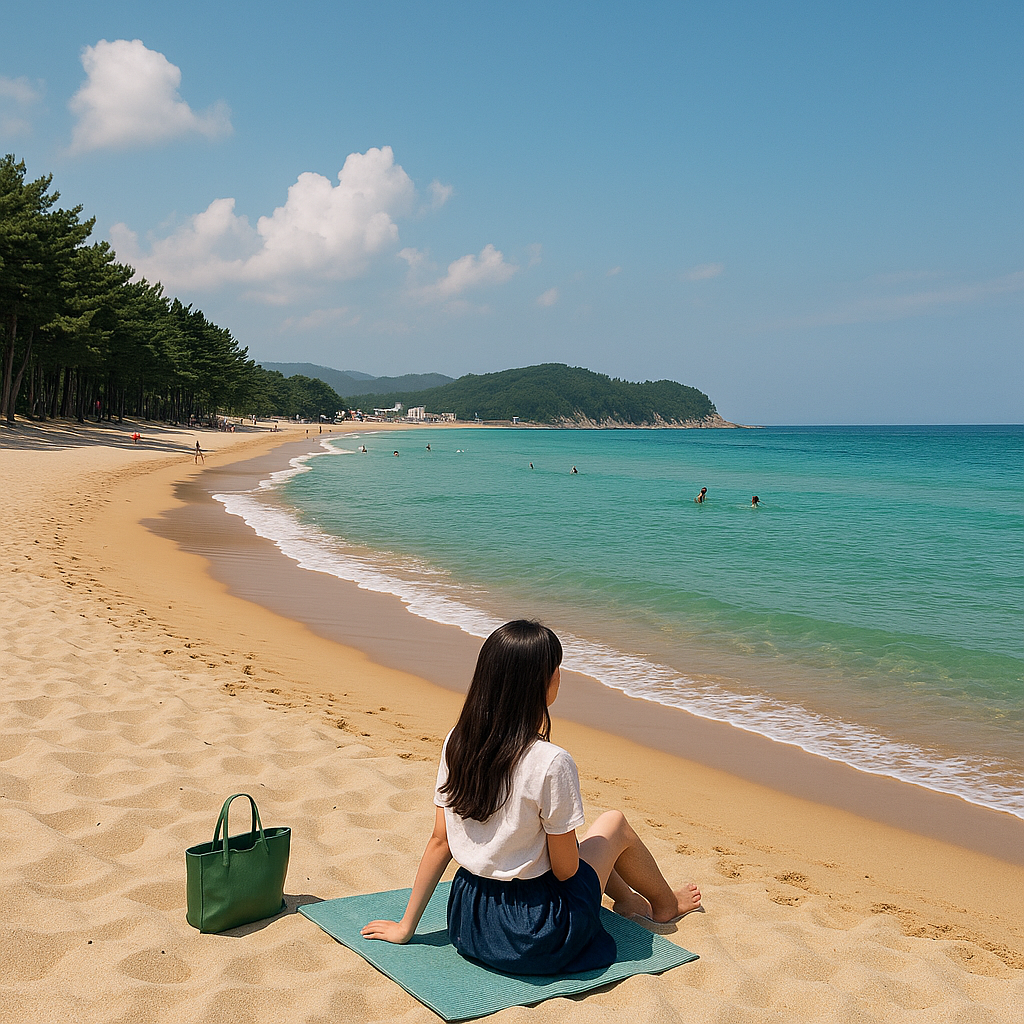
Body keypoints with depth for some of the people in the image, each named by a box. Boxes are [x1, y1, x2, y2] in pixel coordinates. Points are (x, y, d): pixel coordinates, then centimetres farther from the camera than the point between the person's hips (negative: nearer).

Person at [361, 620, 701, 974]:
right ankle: (664, 904, 46)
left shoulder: (457, 743, -8)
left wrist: (406, 927, 7)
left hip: (466, 918, 5)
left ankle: (627, 899, 51)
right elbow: (565, 869, -16)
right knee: (614, 823, 18)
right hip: (531, 938, -5)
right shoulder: (552, 763, -26)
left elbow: (439, 843, -2)